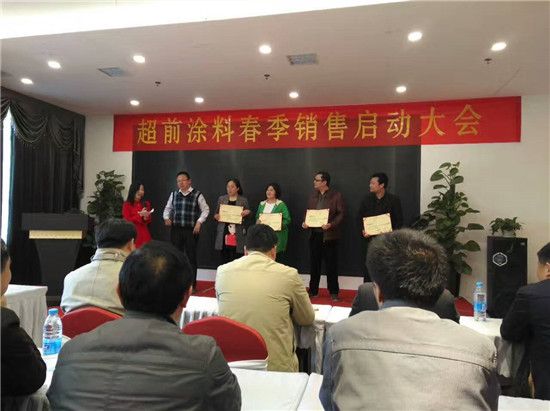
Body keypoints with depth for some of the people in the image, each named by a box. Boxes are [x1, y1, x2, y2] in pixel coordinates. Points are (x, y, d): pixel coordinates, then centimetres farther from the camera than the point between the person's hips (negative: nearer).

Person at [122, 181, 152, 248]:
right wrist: (140, 215, -13)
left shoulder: (146, 204, 12)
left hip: (144, 234, 4)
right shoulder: (127, 204, -2)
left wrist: (146, 218, -7)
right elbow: (127, 221, -5)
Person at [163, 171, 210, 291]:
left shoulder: (197, 195, -3)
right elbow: (168, 208, 20)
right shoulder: (174, 194, 9)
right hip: (176, 230, 3)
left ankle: (192, 285, 14)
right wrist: (167, 218, 1)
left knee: (191, 257, 3)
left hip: (191, 230, -3)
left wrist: (199, 222, -10)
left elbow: (205, 210, 1)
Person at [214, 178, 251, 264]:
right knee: (224, 259, 3)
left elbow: (248, 217, 9)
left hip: (237, 234, -2)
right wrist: (216, 216, -5)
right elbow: (216, 214, 17)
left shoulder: (244, 200, 6)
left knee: (235, 259, -7)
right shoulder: (221, 199, 12)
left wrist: (247, 213, -12)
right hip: (223, 233, 2)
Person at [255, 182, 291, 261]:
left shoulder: (281, 204, 0)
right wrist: (258, 221, -5)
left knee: (276, 258, -5)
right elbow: (257, 217, 17)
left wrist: (281, 225, -22)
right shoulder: (262, 204, 14)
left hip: (276, 236, -4)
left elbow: (287, 219, -4)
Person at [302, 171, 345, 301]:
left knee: (331, 265, 2)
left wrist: (331, 225, -21)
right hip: (314, 234, 5)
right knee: (314, 264, 11)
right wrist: (304, 223, -2)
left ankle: (334, 292, 13)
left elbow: (341, 214, -8)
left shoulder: (336, 196, -4)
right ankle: (313, 290, 22)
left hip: (329, 235, -5)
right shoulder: (313, 198, 14)